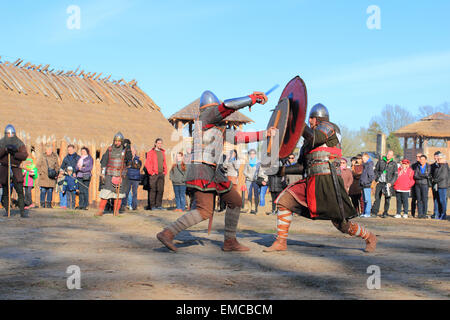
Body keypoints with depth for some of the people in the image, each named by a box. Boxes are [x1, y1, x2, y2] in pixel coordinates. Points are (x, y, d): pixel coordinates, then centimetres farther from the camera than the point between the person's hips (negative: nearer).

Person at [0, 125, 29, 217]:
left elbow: (25, 155, -7)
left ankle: (22, 211, -10)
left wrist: (14, 153, -20)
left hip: (16, 169, -1)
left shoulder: (19, 143, 3)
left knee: (20, 190, -10)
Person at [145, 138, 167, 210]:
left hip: (161, 174, 5)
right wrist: (151, 172, -11)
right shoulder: (151, 152, -1)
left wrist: (165, 171, 11)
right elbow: (147, 163, -6)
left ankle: (159, 205, 8)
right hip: (154, 174, -5)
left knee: (161, 190, 3)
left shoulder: (162, 152, 17)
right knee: (153, 190, -3)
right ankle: (152, 205, 0)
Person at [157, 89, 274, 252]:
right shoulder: (206, 116, -3)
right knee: (204, 211, -19)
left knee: (235, 201, 15)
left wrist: (264, 134, 21)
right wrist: (253, 98, -9)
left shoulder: (219, 129, 22)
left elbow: (239, 137, 24)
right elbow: (228, 105, -16)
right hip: (203, 170, -10)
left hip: (214, 173, 10)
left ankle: (230, 242, 20)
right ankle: (167, 233, -18)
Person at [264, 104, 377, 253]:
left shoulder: (329, 127, 2)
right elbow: (302, 167, 20)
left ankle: (369, 237, 19)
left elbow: (314, 137, -19)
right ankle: (281, 242, 3)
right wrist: (282, 170, 8)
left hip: (327, 181, -8)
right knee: (284, 200, -2)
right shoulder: (307, 142, 23)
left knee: (341, 223, -7)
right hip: (311, 182, 8)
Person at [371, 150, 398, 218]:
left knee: (387, 199, 2)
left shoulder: (394, 164, 4)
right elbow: (376, 170, 15)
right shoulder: (380, 161, 8)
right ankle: (374, 212, 0)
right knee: (377, 197, -2)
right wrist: (376, 179, 5)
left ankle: (385, 213, 10)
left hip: (388, 183, -1)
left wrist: (391, 183, -10)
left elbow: (395, 175, 1)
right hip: (380, 182, 1)